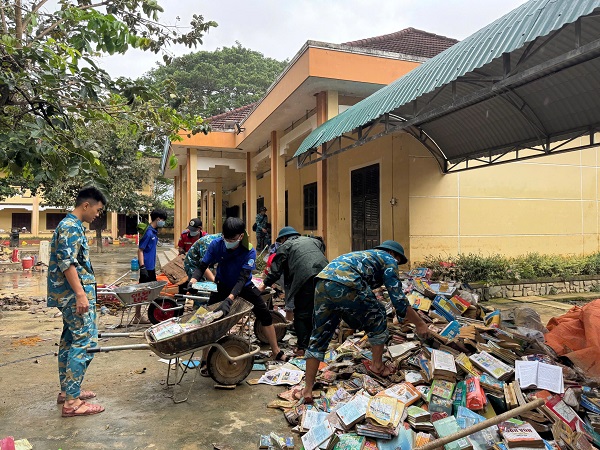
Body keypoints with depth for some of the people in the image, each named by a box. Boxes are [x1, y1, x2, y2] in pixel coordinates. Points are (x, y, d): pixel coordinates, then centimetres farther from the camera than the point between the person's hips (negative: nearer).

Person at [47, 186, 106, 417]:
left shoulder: (71, 225, 17)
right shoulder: (71, 227, -15)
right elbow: (67, 263, -23)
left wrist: (87, 286, 28)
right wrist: (80, 294, -27)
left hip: (69, 294, 11)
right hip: (74, 294, -11)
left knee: (70, 340, 15)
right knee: (86, 342, -10)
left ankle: (66, 390, 26)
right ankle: (72, 401, -7)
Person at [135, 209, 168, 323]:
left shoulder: (154, 232, 11)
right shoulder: (148, 232, -17)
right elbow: (140, 250, -19)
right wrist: (142, 267, -22)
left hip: (151, 267, 9)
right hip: (147, 268, -9)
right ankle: (137, 317, 8)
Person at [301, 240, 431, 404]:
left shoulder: (365, 255, 40)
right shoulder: (389, 260, 18)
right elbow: (399, 299, 10)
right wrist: (419, 323, 21)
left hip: (321, 284, 7)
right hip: (345, 286, -7)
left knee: (319, 337, 16)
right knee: (377, 318, 19)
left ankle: (308, 389, 17)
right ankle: (377, 365, 34)